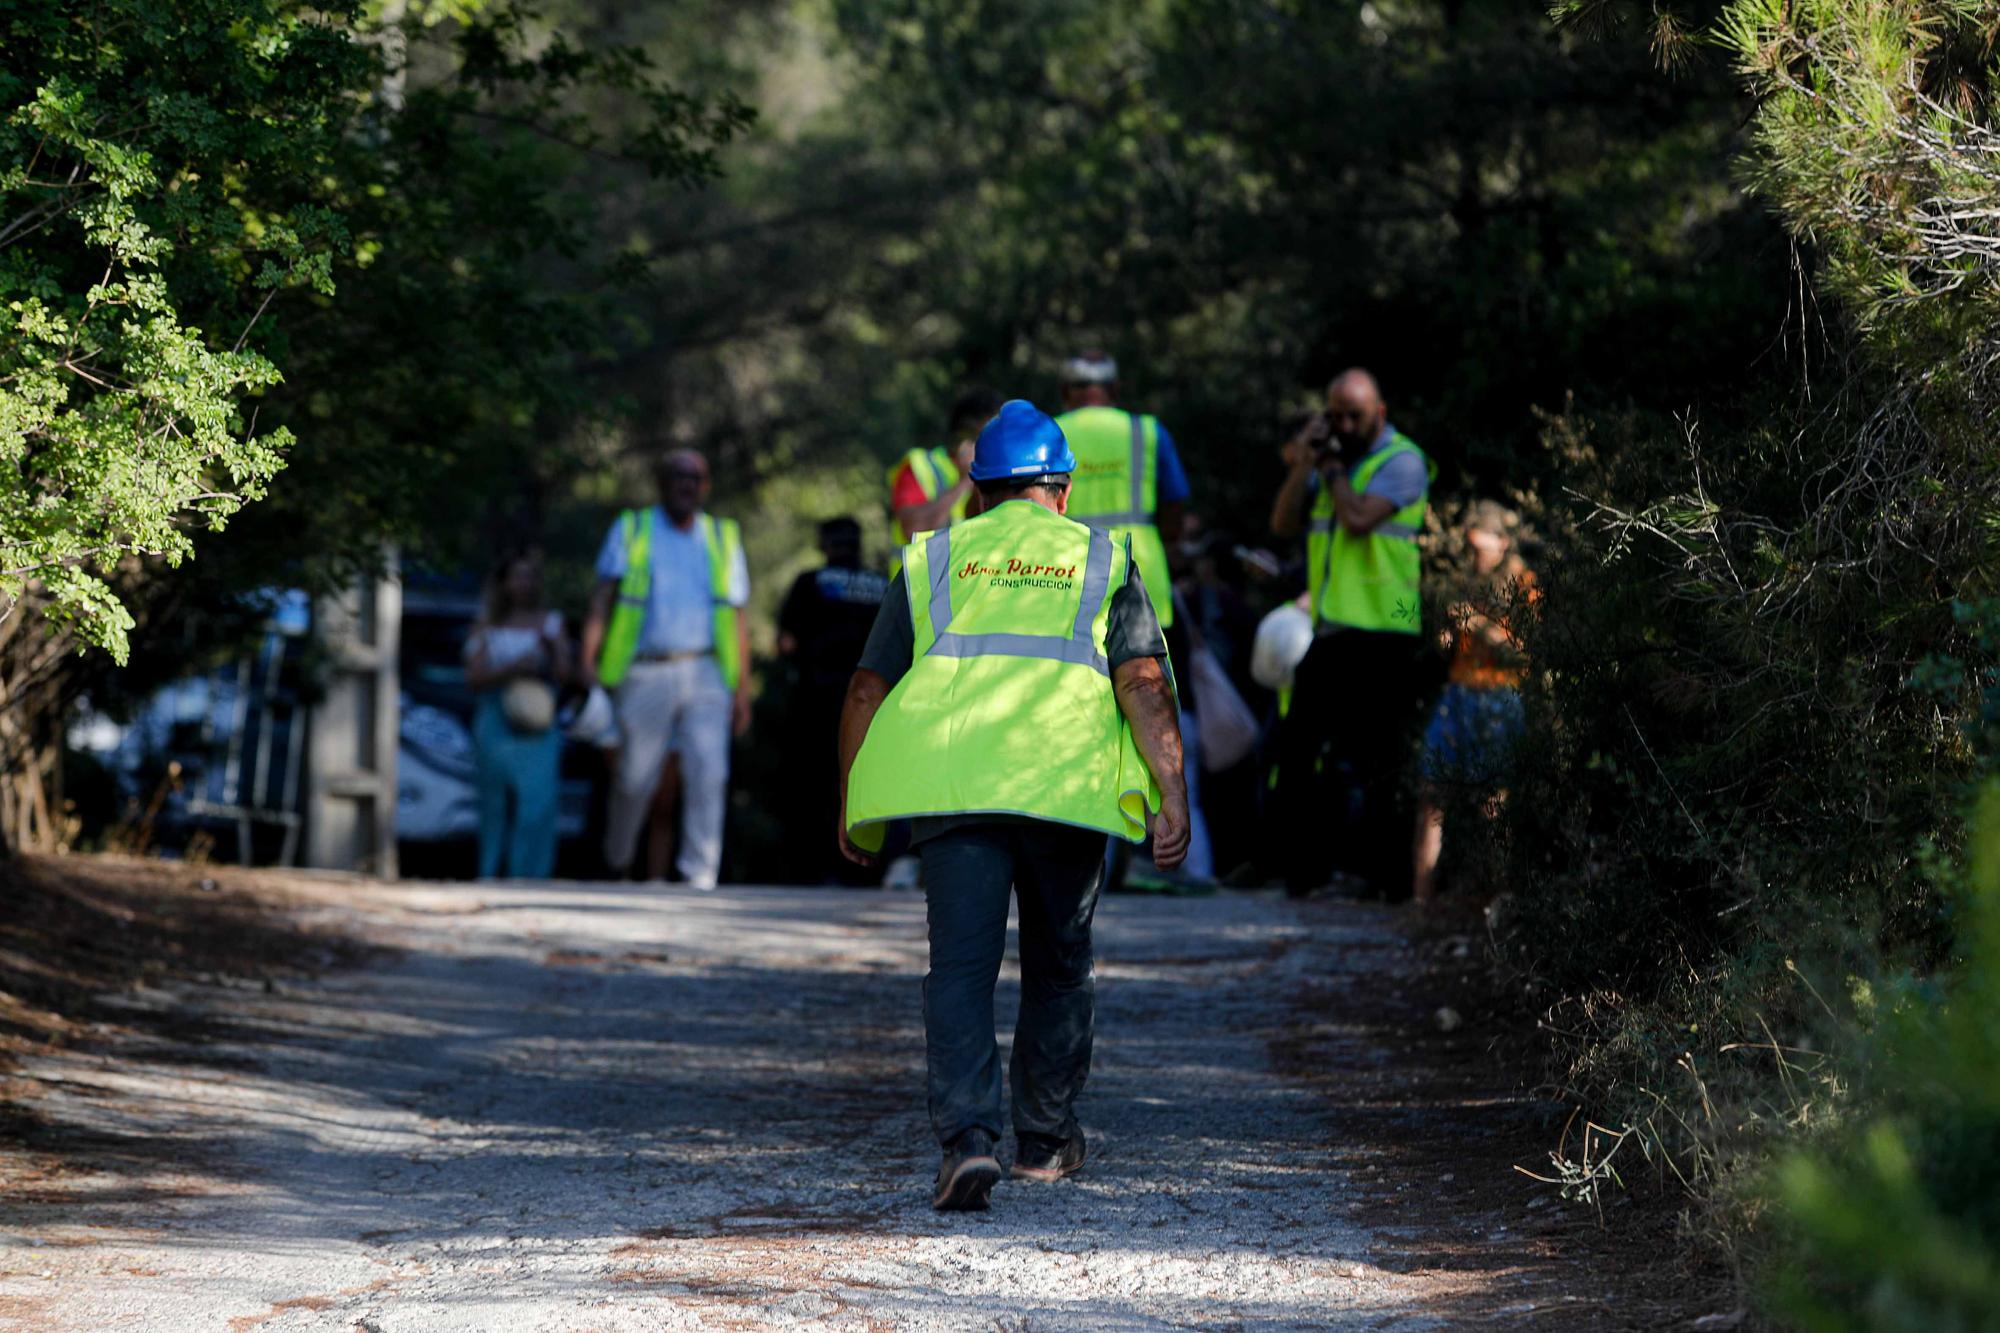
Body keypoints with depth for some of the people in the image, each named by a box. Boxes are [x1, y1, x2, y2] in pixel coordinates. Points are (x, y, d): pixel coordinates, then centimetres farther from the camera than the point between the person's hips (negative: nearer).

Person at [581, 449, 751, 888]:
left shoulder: (723, 538, 16)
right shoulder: (631, 530, 10)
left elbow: (737, 620, 16)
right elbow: (602, 600, 4)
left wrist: (743, 689, 11)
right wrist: (588, 660, -10)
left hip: (706, 674, 1)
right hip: (646, 674, -1)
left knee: (708, 771, -13)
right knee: (635, 778, 3)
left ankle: (700, 874, -12)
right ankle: (616, 864, 24)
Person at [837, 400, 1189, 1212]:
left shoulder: (932, 561, 18)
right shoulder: (1101, 561, 15)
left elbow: (867, 690, 15)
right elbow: (1144, 685, 1)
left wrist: (851, 806, 23)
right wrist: (1171, 794, -3)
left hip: (949, 785, 0)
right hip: (1065, 784, 0)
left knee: (961, 967, -4)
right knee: (1058, 965, 17)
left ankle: (966, 1138, -22)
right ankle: (1044, 1140, 29)